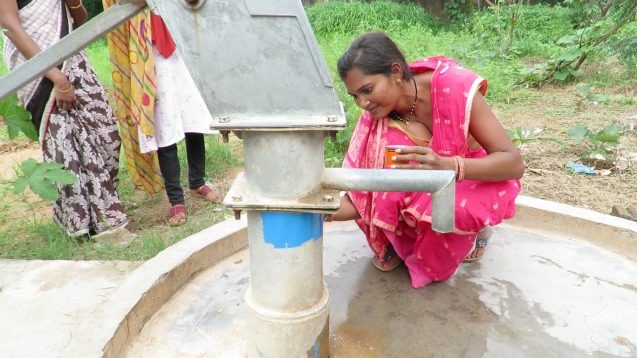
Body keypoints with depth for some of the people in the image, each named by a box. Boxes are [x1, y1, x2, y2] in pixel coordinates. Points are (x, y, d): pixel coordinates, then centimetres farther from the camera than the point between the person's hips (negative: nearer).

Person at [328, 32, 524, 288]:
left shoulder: (454, 86, -28)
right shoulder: (376, 116, -16)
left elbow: (514, 164, -30)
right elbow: (365, 195, -17)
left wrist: (448, 166, -48)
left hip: (479, 180, -3)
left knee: (454, 209, -38)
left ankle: (475, 228, 1)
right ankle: (401, 240, 0)